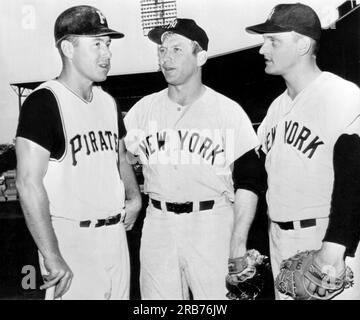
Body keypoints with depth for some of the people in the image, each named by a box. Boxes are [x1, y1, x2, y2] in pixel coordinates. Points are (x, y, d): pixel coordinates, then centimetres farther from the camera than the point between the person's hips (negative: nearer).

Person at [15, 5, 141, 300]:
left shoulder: (107, 101, 10)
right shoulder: (44, 102, -14)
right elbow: (29, 183, -19)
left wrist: (134, 197, 6)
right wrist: (52, 257, -21)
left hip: (116, 233, 7)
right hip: (72, 239, -7)